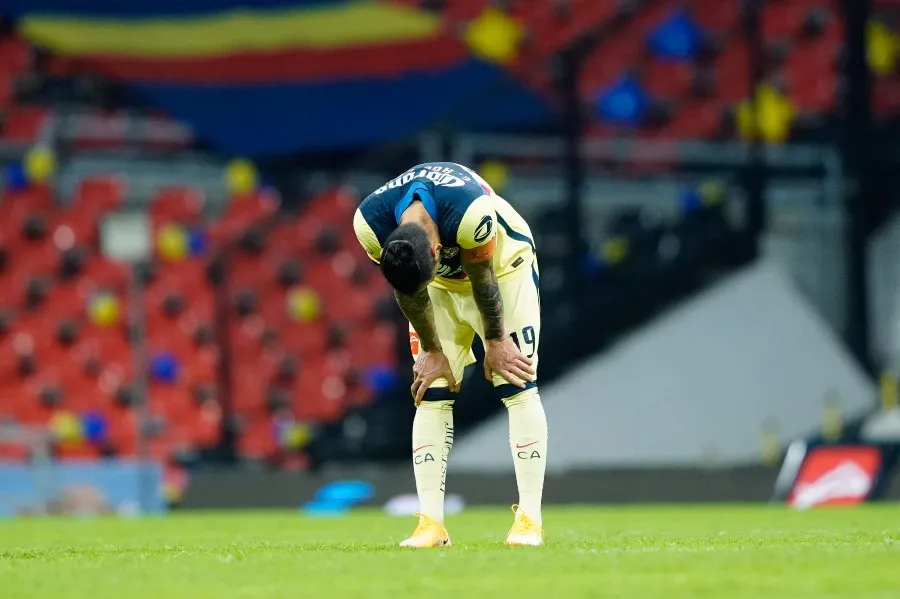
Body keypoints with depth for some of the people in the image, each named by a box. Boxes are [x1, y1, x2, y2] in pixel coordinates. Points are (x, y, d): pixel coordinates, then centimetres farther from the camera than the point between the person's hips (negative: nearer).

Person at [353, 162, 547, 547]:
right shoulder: (372, 224, -30)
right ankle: (431, 523, -6)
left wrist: (496, 342, -9)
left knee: (518, 387, -11)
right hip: (441, 281, 3)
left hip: (501, 267, -3)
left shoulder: (471, 213, -42)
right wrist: (433, 351, -5)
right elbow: (409, 292, -13)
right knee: (431, 394, -6)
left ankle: (529, 519, -10)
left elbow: (483, 280, -23)